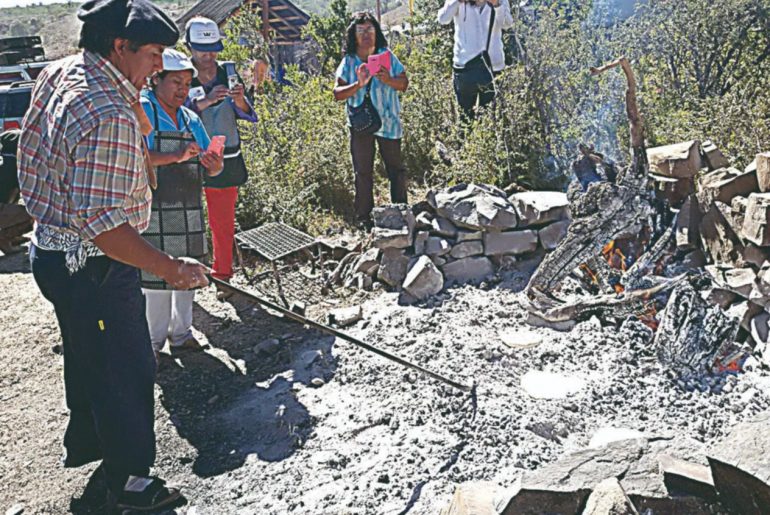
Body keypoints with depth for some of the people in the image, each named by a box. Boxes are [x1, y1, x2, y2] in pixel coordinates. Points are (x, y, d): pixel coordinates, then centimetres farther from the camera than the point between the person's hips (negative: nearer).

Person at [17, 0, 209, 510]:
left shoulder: (58, 73, 3)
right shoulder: (109, 116, -28)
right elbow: (102, 225, -31)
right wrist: (169, 267, -26)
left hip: (54, 251, 10)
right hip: (93, 267, -10)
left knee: (87, 357, 28)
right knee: (127, 371, 7)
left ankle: (86, 443, 50)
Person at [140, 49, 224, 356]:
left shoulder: (191, 120, 13)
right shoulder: (141, 112, -6)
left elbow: (210, 169, 12)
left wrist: (215, 166, -11)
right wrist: (178, 156, -30)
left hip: (190, 214, 6)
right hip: (154, 214, -6)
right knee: (157, 278, -2)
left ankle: (181, 334, 28)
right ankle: (152, 342, 13)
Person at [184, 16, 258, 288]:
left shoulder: (229, 72, 3)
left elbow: (248, 115, 0)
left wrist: (240, 100, -21)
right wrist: (204, 102, -31)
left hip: (226, 160, 2)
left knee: (224, 222, 11)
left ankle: (222, 275, 26)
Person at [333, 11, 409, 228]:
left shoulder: (387, 55, 0)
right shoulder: (348, 62, -1)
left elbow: (404, 83, -1)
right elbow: (338, 93, -7)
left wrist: (388, 80, -21)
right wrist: (358, 85, -23)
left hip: (388, 121, 0)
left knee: (396, 167, 8)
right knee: (362, 171, 5)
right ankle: (364, 216, 14)